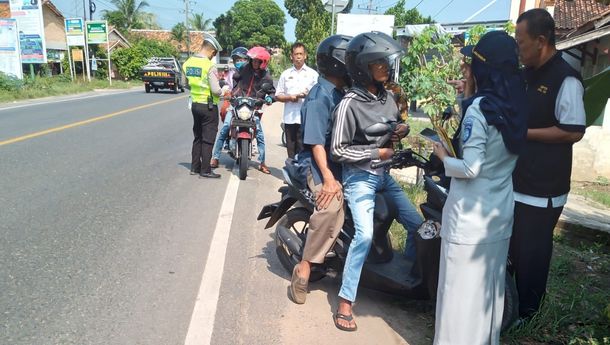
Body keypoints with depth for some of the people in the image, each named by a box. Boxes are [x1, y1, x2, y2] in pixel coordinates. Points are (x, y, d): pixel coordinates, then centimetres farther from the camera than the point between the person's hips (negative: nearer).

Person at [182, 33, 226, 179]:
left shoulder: (187, 63, 3)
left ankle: (195, 167, 23)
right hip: (209, 106, -7)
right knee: (208, 139, 2)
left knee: (198, 137, 18)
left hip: (195, 104, 7)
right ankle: (205, 170, 6)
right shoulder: (209, 65, -19)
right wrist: (222, 91, 0)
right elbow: (215, 90, -21)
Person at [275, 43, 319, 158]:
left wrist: (308, 95, -17)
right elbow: (278, 96, 13)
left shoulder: (313, 74, 8)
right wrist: (290, 97, -6)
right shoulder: (285, 74, 14)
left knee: (303, 150, -8)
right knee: (291, 149, 7)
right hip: (289, 118, 3)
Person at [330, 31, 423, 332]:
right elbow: (338, 150, -18)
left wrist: (402, 130, -2)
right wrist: (376, 152, -18)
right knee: (365, 235, -22)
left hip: (385, 175, 8)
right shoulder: (350, 103, -17)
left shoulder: (388, 98, 6)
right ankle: (345, 302, -10)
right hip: (359, 176, -8)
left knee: (417, 225, 10)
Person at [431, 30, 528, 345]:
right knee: (490, 283, 20)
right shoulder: (517, 107, 4)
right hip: (501, 211, 8)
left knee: (461, 285, 6)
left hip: (471, 214, -8)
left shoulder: (479, 108, -18)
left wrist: (442, 156, -3)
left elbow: (470, 168, -22)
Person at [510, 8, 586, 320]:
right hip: (514, 183, 8)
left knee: (531, 254, 6)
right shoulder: (526, 75, 11)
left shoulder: (565, 79, -15)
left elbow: (573, 132, -20)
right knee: (511, 249, 20)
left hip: (542, 189, -8)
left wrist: (524, 133, -19)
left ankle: (526, 313, 25)